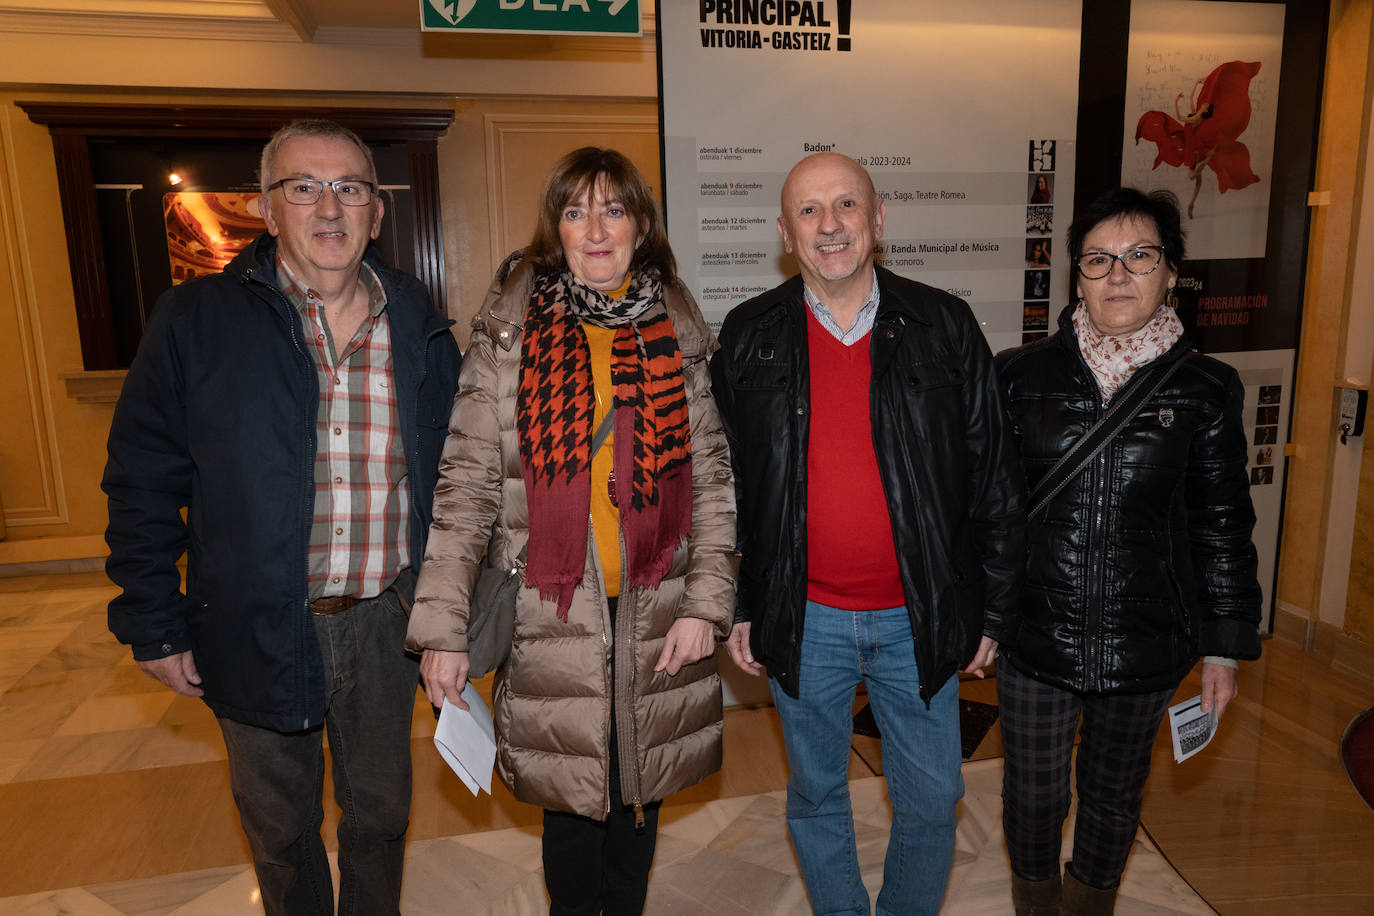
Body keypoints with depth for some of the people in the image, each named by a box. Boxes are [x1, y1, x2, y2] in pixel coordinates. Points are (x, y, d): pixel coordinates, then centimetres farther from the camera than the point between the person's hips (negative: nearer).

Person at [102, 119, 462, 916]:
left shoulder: (422, 332, -1)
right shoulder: (196, 322, -6)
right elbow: (144, 484, -3)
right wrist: (153, 626, -3)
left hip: (387, 624, 2)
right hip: (257, 631, -1)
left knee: (382, 814, 20)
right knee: (280, 829, 20)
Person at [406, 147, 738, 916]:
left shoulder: (678, 334, 4)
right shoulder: (511, 332, 0)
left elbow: (713, 479, 3)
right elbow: (466, 483, -4)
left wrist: (707, 601, -5)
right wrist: (443, 628, -8)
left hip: (658, 616, 2)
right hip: (554, 614, -1)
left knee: (639, 798, 16)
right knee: (572, 802, 11)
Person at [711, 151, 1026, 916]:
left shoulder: (945, 327, -3)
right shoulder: (749, 337, -2)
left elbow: (994, 478, 1)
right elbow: (724, 481, 3)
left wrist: (993, 610, 1)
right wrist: (733, 608, 3)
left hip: (918, 619, 0)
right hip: (804, 621, 0)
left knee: (931, 802, 15)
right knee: (817, 796, 18)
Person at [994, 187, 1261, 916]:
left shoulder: (1205, 389, -3)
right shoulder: (1021, 375, -5)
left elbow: (1222, 527, 2)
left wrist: (1227, 645, 4)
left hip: (1146, 644, 1)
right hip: (1035, 635, 0)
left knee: (1115, 792, 21)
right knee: (1033, 791, 15)